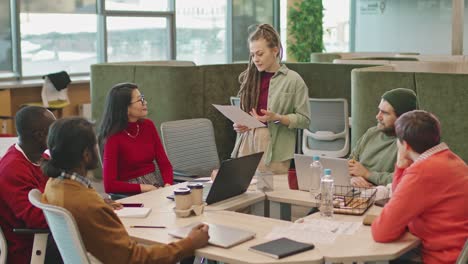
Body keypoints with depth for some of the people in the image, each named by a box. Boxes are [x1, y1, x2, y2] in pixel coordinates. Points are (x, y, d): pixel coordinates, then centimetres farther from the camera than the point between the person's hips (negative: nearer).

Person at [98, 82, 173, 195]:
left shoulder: (148, 125, 5)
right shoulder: (114, 137, -11)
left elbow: (165, 164, 6)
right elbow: (109, 185, -14)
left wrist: (167, 186, -13)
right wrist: (145, 188, -16)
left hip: (157, 184, 5)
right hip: (132, 193, -5)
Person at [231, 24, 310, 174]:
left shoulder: (293, 80, -3)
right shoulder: (250, 78, 11)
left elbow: (304, 120, -5)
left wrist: (277, 118, -17)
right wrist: (239, 125, -1)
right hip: (247, 144, 4)